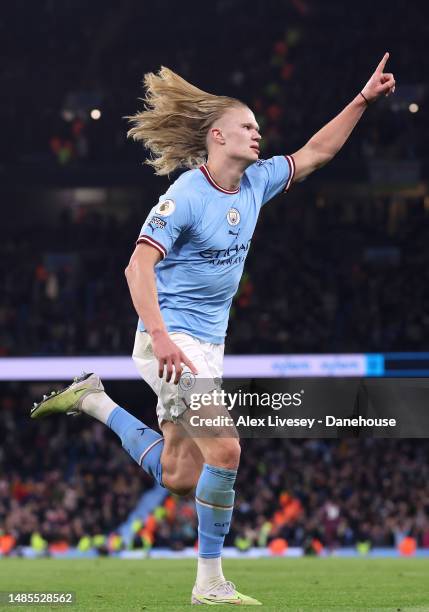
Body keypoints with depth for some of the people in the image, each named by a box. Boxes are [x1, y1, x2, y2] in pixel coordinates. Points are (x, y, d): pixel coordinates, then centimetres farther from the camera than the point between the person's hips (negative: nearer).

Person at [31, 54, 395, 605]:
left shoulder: (255, 182, 7)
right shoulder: (186, 195, -15)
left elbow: (316, 152, 19)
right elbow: (139, 265, -23)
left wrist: (364, 98, 11)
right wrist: (160, 336, -35)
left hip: (207, 345, 8)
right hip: (170, 341, -8)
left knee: (179, 478, 9)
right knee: (224, 450, -18)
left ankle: (94, 401, 26)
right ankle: (210, 584, -7)